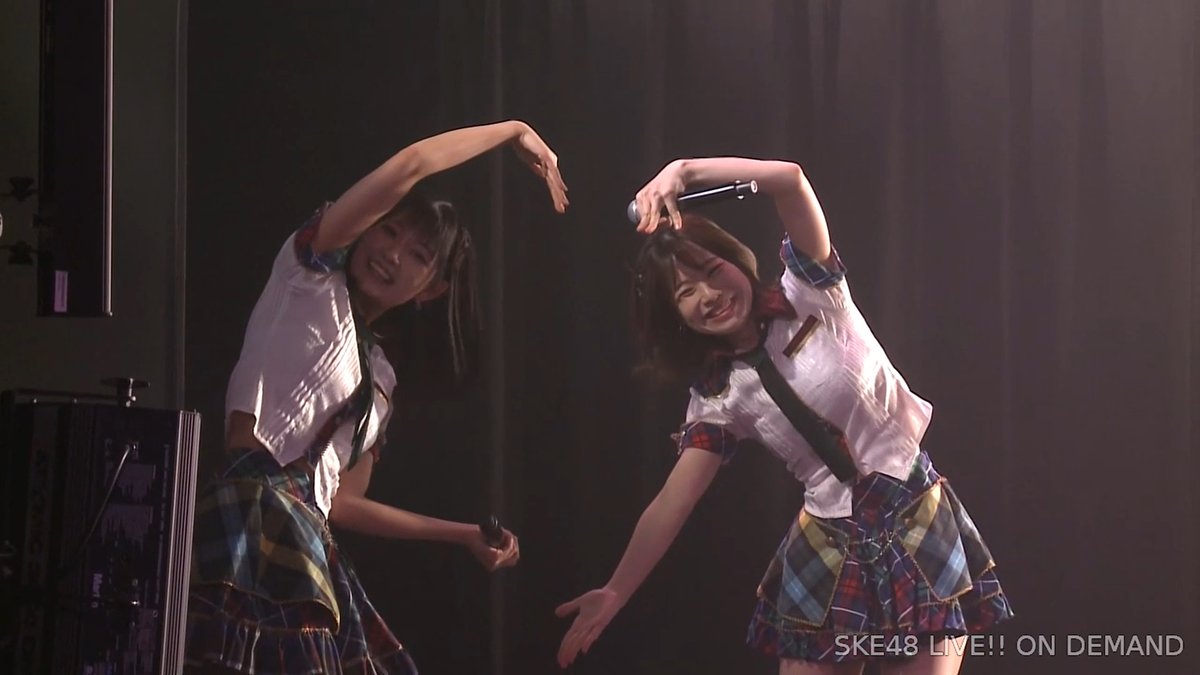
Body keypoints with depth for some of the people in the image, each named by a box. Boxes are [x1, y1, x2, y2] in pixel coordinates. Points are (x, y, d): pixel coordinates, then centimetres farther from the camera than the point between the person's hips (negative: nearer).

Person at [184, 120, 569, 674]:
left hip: (307, 538, 9)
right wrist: (515, 130, 10)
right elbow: (410, 165, -1)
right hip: (256, 516, -9)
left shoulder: (380, 377, 27)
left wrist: (463, 534, 32)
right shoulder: (310, 275, 9)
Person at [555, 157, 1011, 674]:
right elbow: (671, 504, -4)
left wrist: (684, 171, -28)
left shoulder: (811, 297, -6)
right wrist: (614, 593, -13)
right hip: (830, 546, 3)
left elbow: (790, 180, -21)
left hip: (917, 525, -2)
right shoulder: (718, 397, 0)